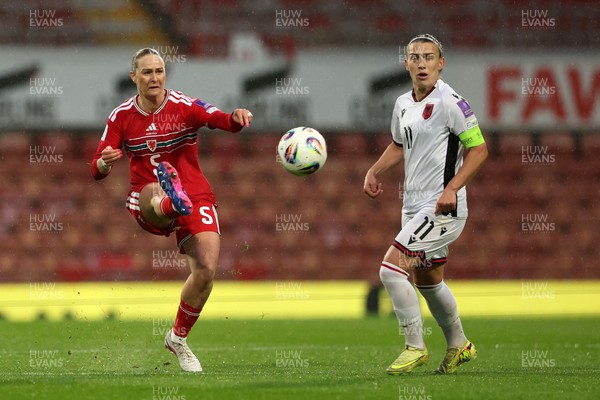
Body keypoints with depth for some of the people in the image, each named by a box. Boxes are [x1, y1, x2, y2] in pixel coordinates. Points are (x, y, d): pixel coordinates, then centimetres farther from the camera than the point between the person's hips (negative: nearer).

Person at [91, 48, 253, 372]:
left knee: (206, 270, -12)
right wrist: (104, 163, -26)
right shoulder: (121, 117, 2)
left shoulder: (185, 107, -4)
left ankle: (178, 337, 10)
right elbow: (97, 171, 0)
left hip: (195, 196, 0)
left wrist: (237, 118, -49)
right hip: (147, 204, 0)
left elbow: (221, 120, -24)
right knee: (156, 190, -38)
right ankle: (171, 201, -76)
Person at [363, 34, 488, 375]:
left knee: (391, 269, -17)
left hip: (442, 208, -9)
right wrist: (375, 172, 12)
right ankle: (459, 345, 37)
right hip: (414, 206, 9)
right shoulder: (403, 104, 10)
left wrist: (452, 188, -22)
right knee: (427, 280, 18)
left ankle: (415, 347, -5)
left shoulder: (450, 102, -14)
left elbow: (479, 148, -14)